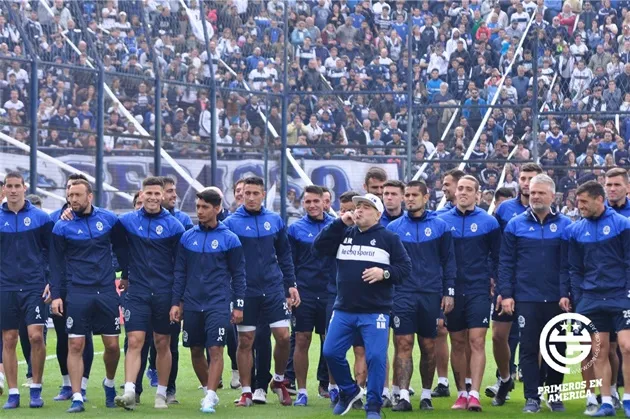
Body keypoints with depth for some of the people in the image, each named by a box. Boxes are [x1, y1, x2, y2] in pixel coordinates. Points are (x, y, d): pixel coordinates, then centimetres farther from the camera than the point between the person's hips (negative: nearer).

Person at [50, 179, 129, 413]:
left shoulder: (109, 219, 2)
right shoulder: (62, 226, -1)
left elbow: (121, 248, 14)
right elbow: (56, 262, 1)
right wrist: (55, 295, -4)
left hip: (106, 291, 1)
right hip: (78, 294, -1)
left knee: (112, 345, 5)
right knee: (75, 345, -6)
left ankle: (109, 383, 32)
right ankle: (77, 398, 0)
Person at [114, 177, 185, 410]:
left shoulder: (173, 226, -1)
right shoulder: (127, 221, 1)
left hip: (165, 293, 0)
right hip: (137, 292, 0)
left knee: (162, 344, 7)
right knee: (134, 341, -10)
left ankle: (162, 394, 16)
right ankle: (129, 392, -15)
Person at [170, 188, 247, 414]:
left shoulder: (229, 239, -2)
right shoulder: (187, 237, 7)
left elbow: (238, 274, 2)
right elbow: (180, 272, 10)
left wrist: (238, 305, 0)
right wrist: (175, 302, 4)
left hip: (218, 304, -4)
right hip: (192, 303, 4)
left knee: (215, 350, -11)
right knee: (196, 351, 9)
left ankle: (210, 398, -10)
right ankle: (209, 390, 26)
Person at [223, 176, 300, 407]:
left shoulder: (275, 221, 6)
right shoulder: (231, 223, -4)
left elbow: (284, 255, 13)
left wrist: (291, 284, 8)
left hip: (274, 288, 2)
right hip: (245, 291, -2)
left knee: (283, 337, -3)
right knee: (245, 341, 3)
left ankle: (279, 381, 20)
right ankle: (246, 392, 13)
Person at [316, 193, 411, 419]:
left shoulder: (389, 238, 3)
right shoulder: (344, 234, 11)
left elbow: (405, 267, 1)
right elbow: (319, 246, -3)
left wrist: (384, 273, -16)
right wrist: (340, 222, -6)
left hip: (375, 312, -4)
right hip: (344, 310, 4)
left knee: (376, 357, -10)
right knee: (331, 352, 1)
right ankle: (349, 391, 25)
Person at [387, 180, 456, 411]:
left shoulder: (439, 226, 4)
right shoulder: (394, 227, 5)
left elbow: (448, 261, 6)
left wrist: (448, 292, 1)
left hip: (431, 295, 0)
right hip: (403, 294, 0)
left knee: (428, 347, 7)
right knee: (403, 345, -8)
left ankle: (426, 395, 17)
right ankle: (403, 396, -10)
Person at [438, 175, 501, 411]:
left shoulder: (488, 222, 2)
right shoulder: (442, 221, 4)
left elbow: (497, 256, 10)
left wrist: (492, 277, 2)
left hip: (479, 291, -2)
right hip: (452, 291, 2)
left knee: (477, 341, -10)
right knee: (457, 343, 6)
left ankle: (474, 394, -12)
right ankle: (461, 394, 13)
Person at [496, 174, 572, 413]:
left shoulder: (564, 225, 4)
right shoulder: (515, 225, 5)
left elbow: (568, 263, 1)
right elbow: (506, 263, 4)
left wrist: (565, 293, -7)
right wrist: (505, 294, -4)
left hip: (555, 299, 0)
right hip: (526, 298, 0)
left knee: (557, 348, 5)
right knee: (529, 348, 0)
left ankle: (554, 396, 18)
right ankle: (532, 398, 6)